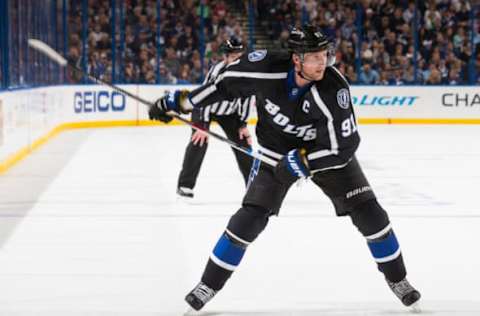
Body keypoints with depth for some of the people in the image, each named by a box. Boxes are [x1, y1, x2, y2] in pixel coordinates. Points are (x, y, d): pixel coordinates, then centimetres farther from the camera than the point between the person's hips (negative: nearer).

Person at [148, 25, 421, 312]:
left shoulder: (334, 88, -32)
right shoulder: (268, 68, -28)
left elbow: (344, 146, -26)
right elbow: (226, 84, -9)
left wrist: (303, 161, -30)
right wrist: (181, 103, -5)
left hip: (325, 152, 0)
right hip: (276, 151, 0)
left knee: (368, 212, -6)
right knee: (251, 217, -10)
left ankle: (397, 278, 15)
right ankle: (209, 284, 5)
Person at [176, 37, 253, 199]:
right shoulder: (217, 70, -33)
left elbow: (245, 98, -6)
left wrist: (243, 124, -7)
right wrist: (202, 125, -35)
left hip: (229, 111, 5)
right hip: (204, 107, -5)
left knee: (242, 140, 0)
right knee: (199, 140, -20)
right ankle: (185, 184, -17)